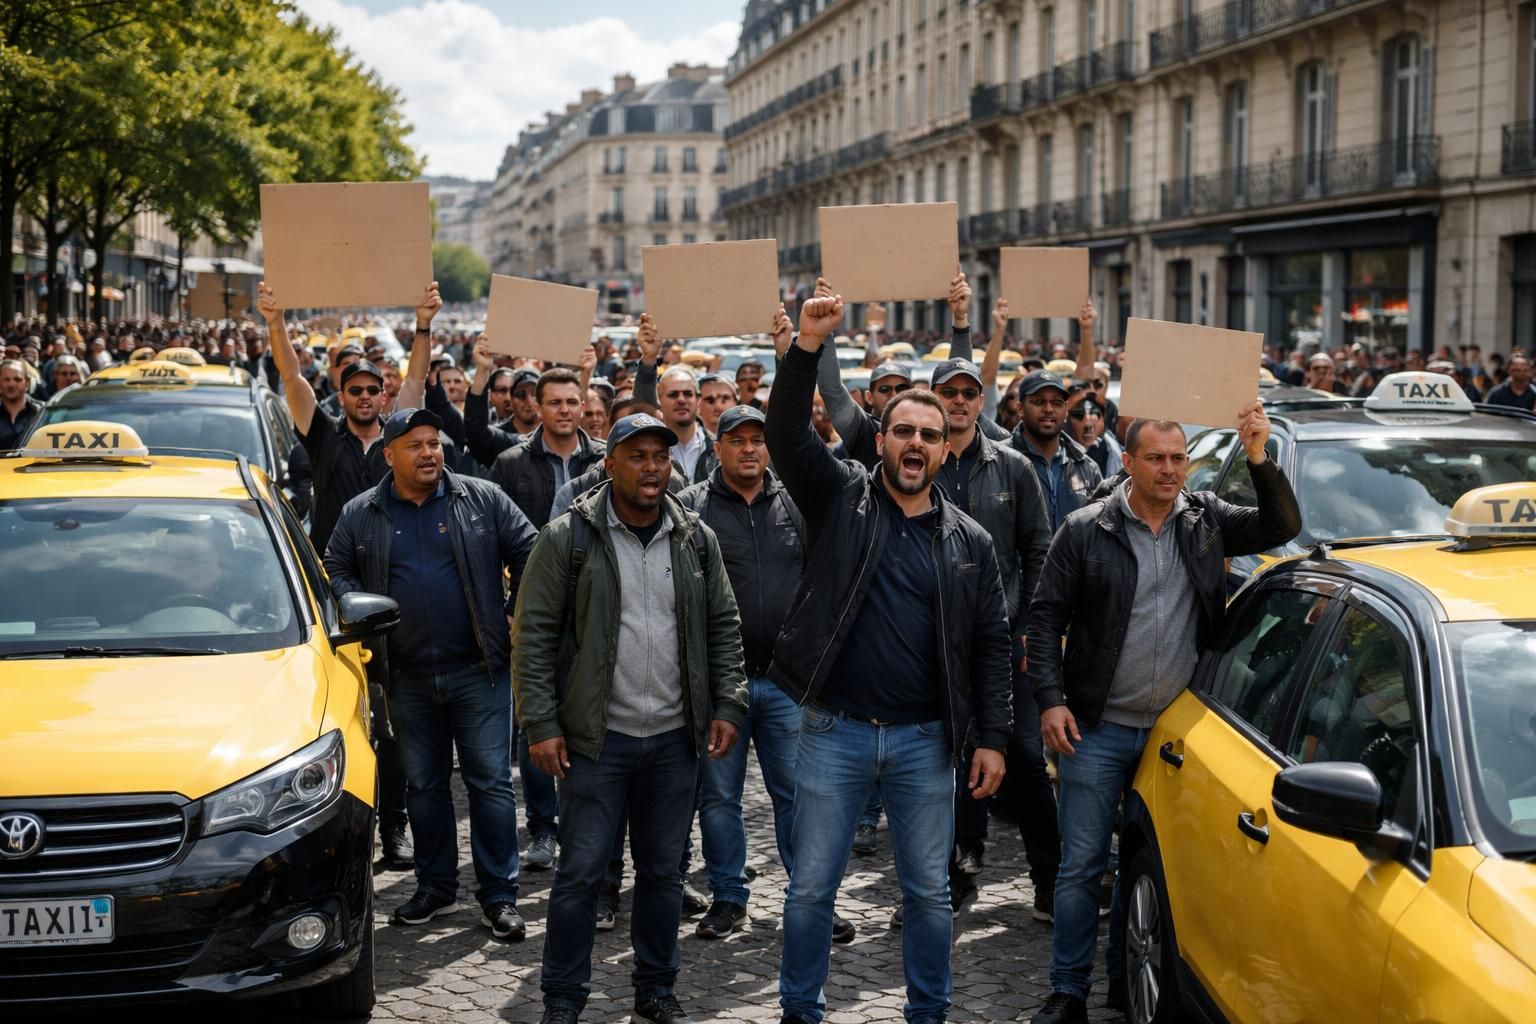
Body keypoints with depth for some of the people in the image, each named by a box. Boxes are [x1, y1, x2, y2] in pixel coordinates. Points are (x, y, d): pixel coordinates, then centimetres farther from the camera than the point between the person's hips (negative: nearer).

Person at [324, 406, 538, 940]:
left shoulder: (483, 500, -1)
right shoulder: (359, 515, 4)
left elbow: (529, 552, 3)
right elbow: (336, 570, 12)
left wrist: (518, 615, 0)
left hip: (478, 670, -2)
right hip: (408, 677, 3)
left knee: (490, 781, -1)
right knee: (424, 785, 13)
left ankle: (499, 896, 6)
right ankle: (436, 888, 26)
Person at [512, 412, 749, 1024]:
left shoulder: (696, 539, 5)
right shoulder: (567, 538, -6)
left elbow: (724, 629, 11)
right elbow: (534, 634, -6)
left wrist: (728, 706, 3)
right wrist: (541, 724, -10)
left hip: (676, 739, 3)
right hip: (597, 737, -3)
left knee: (663, 870, 13)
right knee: (581, 871, 1)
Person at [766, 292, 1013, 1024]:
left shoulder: (970, 542, 4)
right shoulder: (840, 497, 1)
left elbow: (990, 645, 5)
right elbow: (786, 435, -14)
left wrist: (992, 737, -1)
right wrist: (807, 347, -26)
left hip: (926, 740, 2)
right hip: (834, 730, -1)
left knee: (929, 891, 12)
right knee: (810, 887, 7)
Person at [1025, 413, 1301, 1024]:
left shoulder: (1206, 520, 3)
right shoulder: (1086, 531, -5)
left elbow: (1282, 527, -1)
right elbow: (1046, 617, -4)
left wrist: (1259, 458, -15)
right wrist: (1051, 701, -12)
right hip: (1099, 727, -3)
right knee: (1082, 864, 1)